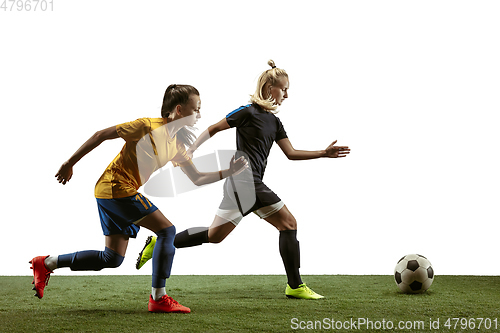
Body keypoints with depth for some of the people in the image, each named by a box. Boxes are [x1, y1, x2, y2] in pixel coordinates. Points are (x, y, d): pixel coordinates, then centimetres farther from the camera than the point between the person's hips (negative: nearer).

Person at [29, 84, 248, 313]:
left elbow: (197, 178, 16)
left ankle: (46, 263, 20)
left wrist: (228, 172, 4)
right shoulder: (148, 126, -13)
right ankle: (158, 298, -9)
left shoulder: (176, 144, 11)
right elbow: (101, 135, -10)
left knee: (112, 259, 11)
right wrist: (70, 164, -7)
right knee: (167, 230, -12)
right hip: (117, 188, -9)